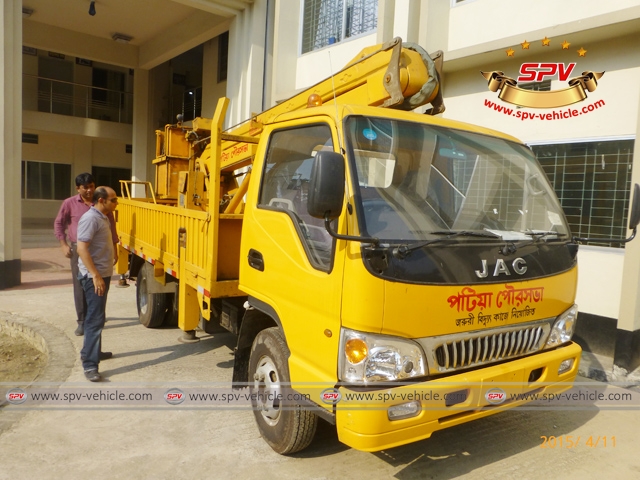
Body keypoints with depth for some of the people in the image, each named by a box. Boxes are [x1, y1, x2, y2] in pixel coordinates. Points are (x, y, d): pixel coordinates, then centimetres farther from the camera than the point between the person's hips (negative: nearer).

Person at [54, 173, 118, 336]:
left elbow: (111, 225, 8)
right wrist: (64, 245, -2)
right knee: (80, 286, 0)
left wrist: (113, 248, 7)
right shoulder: (69, 203, -2)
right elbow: (59, 224, 7)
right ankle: (82, 321, 8)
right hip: (78, 249, -1)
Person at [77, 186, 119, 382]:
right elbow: (81, 248, -24)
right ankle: (89, 365, -7)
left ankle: (91, 351, 34)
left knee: (96, 316, 20)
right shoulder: (90, 219, -18)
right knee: (95, 319, -10)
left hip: (103, 274, 10)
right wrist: (95, 275, -27)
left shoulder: (103, 218, 12)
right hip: (94, 276, -10)